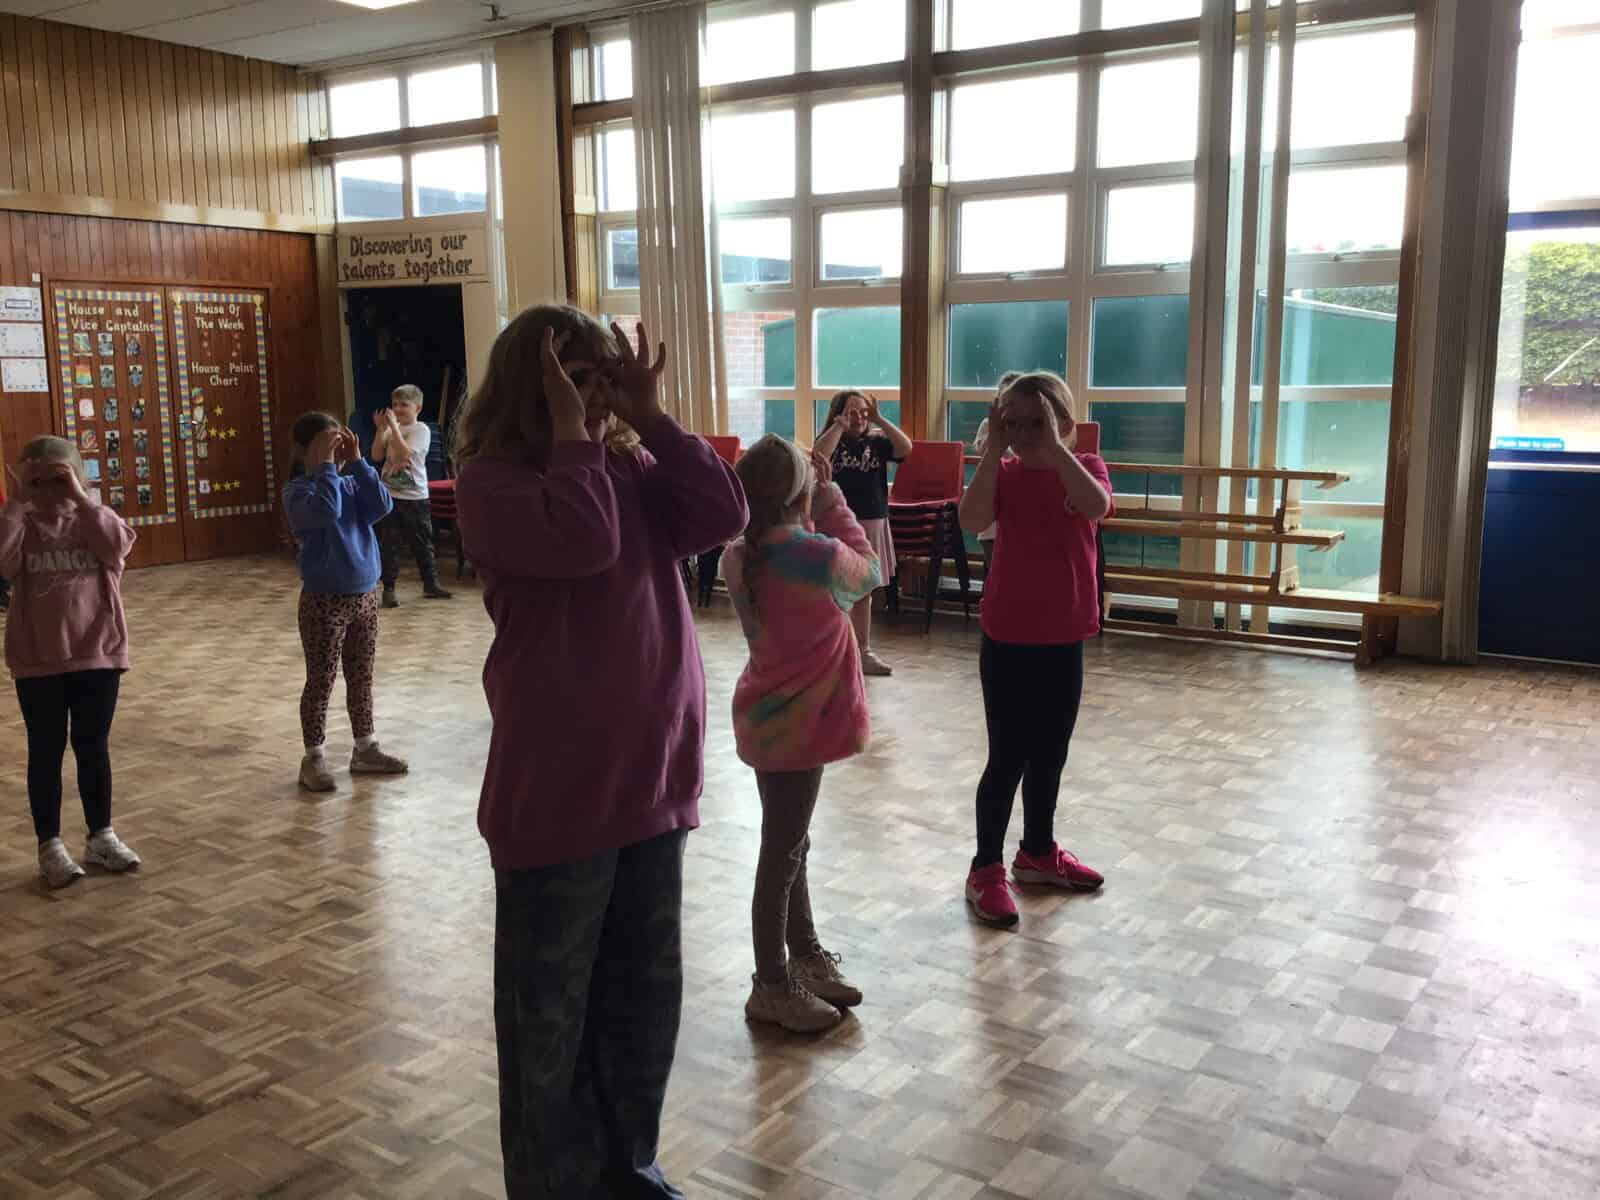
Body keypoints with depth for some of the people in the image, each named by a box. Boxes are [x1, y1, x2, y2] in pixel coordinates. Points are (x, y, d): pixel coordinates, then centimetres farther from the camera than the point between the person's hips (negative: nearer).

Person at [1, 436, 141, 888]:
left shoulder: (93, 519, 3)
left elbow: (118, 544, -20)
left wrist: (80, 497, -20)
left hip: (98, 653, 1)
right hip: (38, 661, -1)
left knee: (93, 747, 12)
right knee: (46, 751, 8)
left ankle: (101, 836, 25)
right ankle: (50, 846, 17)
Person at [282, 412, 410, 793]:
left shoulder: (350, 484, 7)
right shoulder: (298, 490, -10)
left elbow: (381, 506, -10)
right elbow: (326, 510, -30)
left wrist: (356, 461, -10)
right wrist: (325, 465, -22)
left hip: (364, 595, 6)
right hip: (325, 600, -6)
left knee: (362, 677, 15)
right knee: (320, 681, 3)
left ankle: (365, 749, 27)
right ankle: (313, 758, 14)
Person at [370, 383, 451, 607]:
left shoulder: (421, 429, -8)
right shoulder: (392, 429, 8)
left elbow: (404, 453, -22)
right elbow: (377, 456, 1)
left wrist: (393, 426, -21)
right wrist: (381, 429, -7)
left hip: (414, 497, -4)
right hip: (389, 495, 4)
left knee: (422, 542, 8)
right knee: (388, 544, 3)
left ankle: (430, 583, 21)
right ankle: (389, 588, 9)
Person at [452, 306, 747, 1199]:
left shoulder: (633, 466, 8)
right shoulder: (492, 479, -10)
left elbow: (723, 515, -6)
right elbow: (583, 540, -27)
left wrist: (651, 416, -6)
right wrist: (571, 434, -16)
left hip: (654, 775, 7)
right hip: (556, 789, -6)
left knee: (646, 990, 20)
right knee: (551, 1010, 10)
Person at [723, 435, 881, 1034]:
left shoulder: (740, 556, -2)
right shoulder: (817, 554, -23)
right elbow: (868, 570, -2)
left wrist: (813, 514, 2)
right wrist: (831, 497, -2)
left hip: (768, 716, 8)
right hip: (795, 722, -8)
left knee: (788, 844, 20)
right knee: (782, 853, 3)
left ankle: (806, 956, 35)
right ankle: (771, 987, 16)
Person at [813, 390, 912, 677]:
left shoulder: (876, 442, 5)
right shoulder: (831, 441, -3)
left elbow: (906, 448, -12)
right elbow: (819, 457, -25)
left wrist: (879, 419, -11)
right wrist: (840, 425, -21)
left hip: (872, 525, 3)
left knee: (864, 593, 12)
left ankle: (864, 652, 23)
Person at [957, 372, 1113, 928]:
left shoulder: (1084, 467, -2)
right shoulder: (1004, 475, -4)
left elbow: (1096, 506, -26)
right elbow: (972, 521, -25)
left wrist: (1054, 445, -28)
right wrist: (993, 450, -25)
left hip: (1064, 640, 3)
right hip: (1007, 639, -2)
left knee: (1050, 755, 17)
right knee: (1008, 758, 1)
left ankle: (1038, 852, 35)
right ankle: (986, 869, 13)